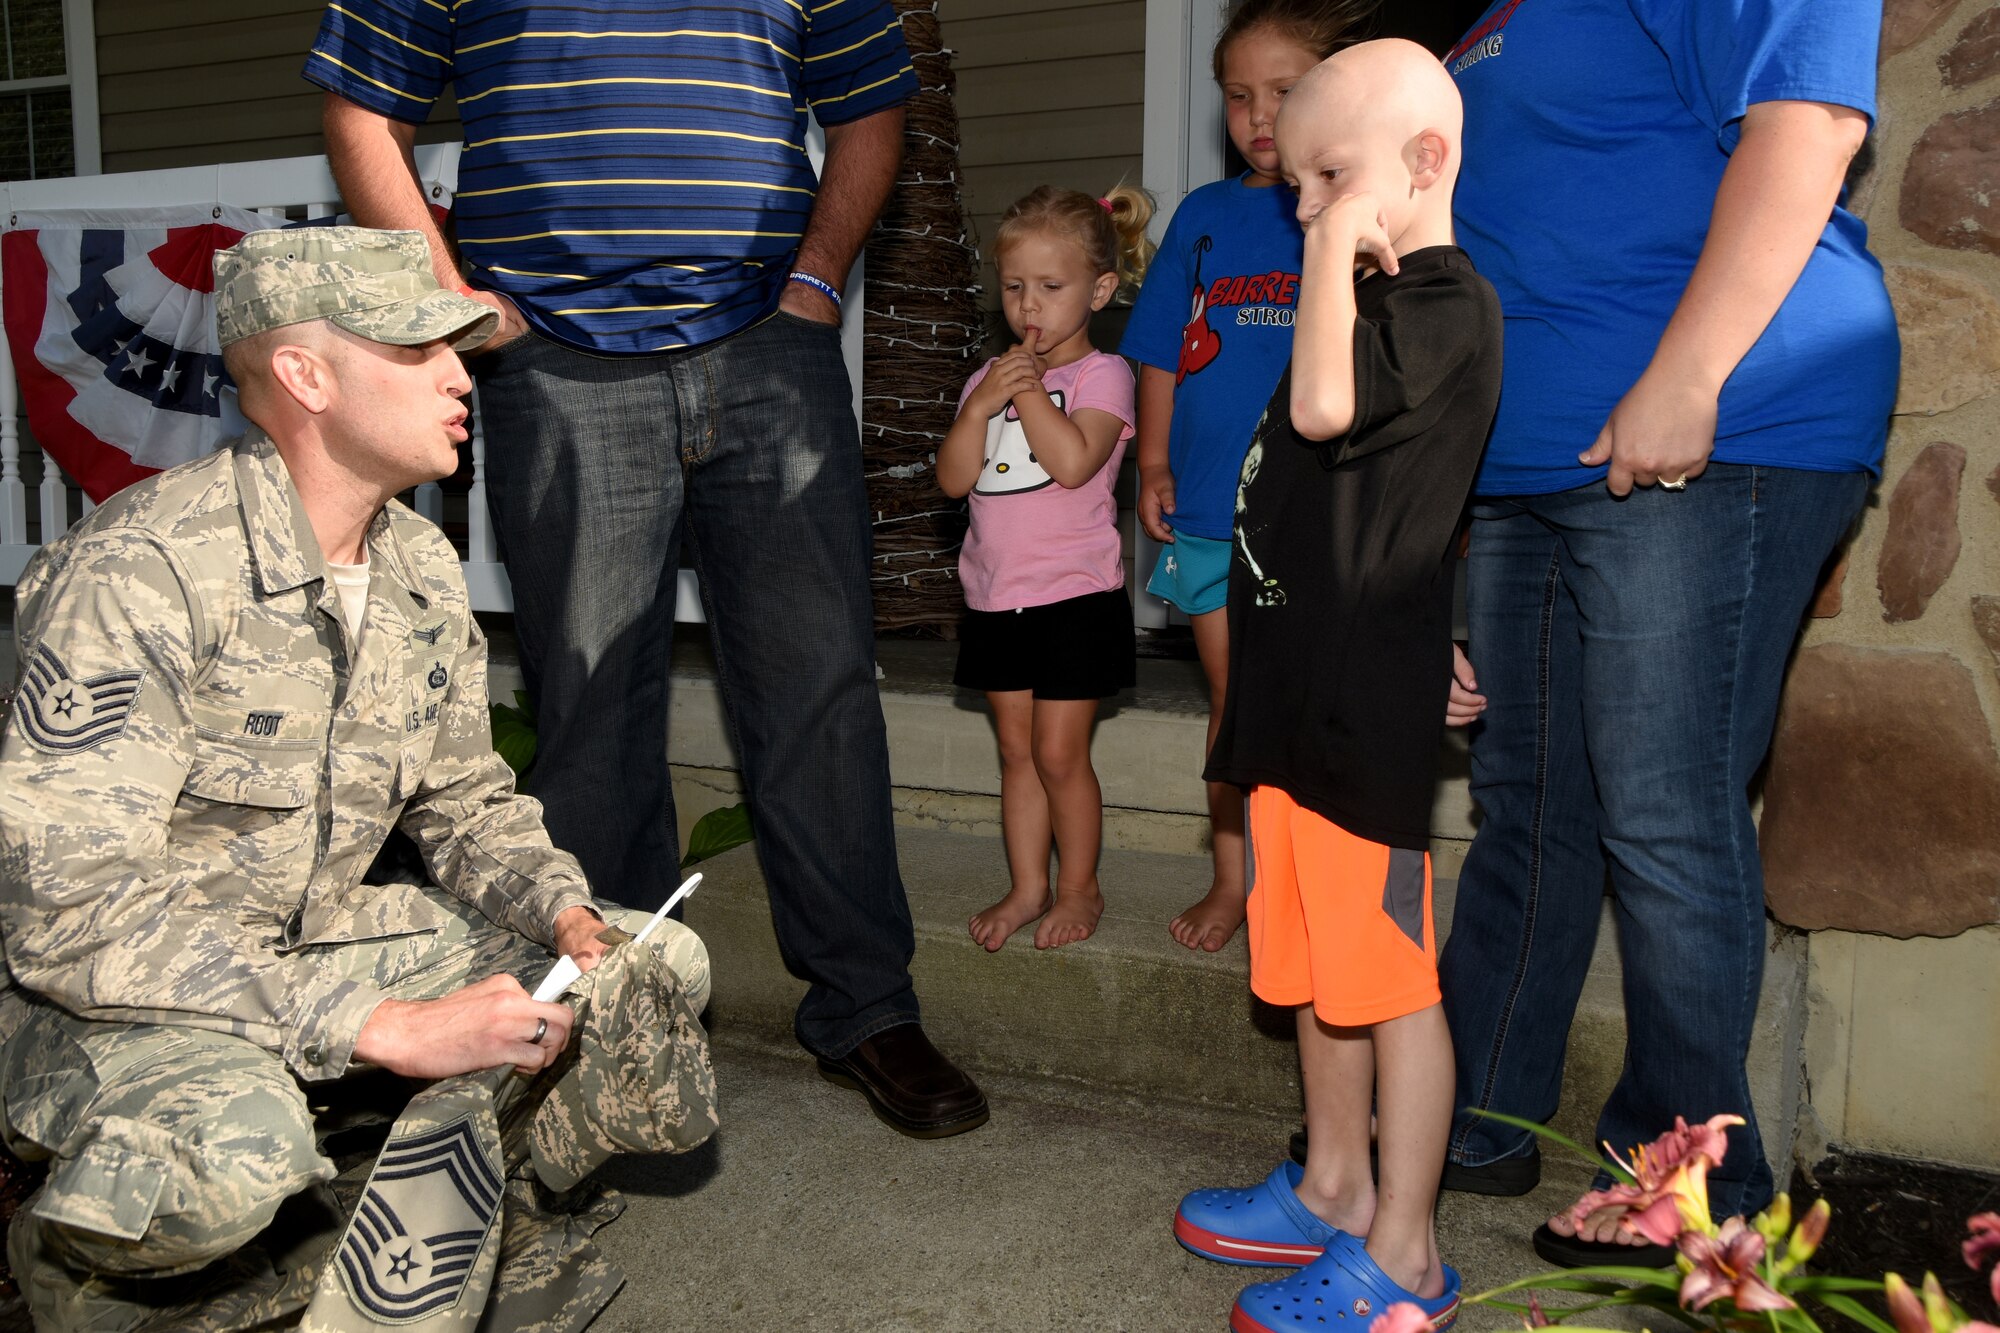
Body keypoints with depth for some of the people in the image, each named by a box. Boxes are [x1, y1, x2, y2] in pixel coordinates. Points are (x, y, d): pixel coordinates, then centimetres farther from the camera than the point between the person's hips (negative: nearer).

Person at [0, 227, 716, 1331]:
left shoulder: (423, 567, 2)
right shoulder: (141, 570, -23)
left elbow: (465, 801, 13)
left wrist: (563, 912, -9)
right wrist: (385, 1026, -31)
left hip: (319, 944, 7)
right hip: (106, 993, -7)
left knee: (658, 967, -2)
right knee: (233, 1146, -39)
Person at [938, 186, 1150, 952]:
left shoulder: (1101, 374, -4)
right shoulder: (989, 377, 12)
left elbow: (1073, 462, -23)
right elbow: (953, 479, 0)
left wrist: (1028, 390, -15)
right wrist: (982, 403, -12)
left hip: (1074, 595, -5)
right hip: (996, 595, 6)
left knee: (1059, 753, -1)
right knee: (1016, 751, 11)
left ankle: (1079, 887, 16)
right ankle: (1027, 886, 21)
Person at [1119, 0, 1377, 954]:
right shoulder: (1204, 215, 11)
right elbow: (1165, 351, 14)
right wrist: (1154, 463, 8)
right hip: (1207, 507, 4)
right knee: (1232, 699, 13)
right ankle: (1231, 882, 25)